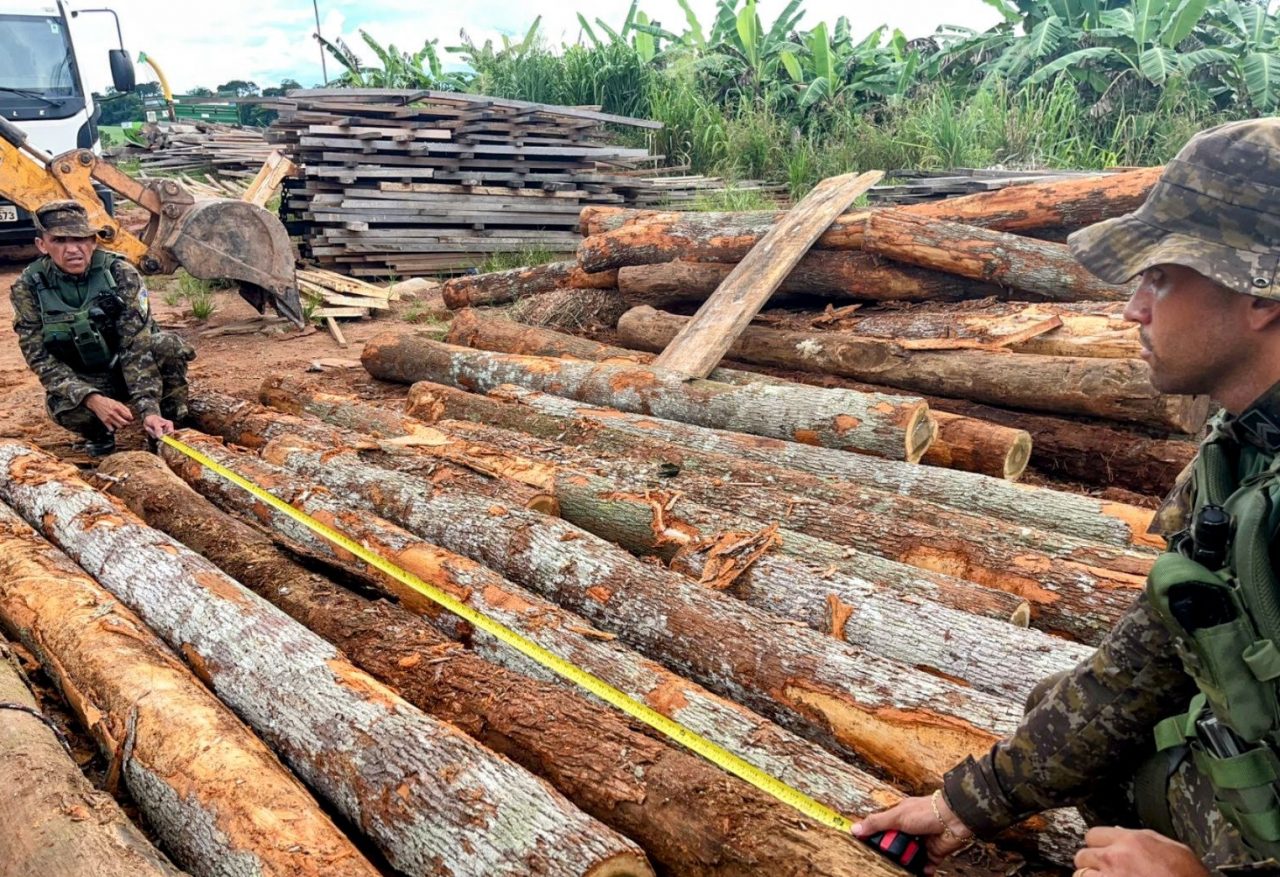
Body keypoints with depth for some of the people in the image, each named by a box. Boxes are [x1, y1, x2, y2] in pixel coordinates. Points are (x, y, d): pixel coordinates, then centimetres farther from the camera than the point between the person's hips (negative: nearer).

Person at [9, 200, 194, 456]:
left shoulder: (121, 274, -19)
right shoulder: (28, 288, -15)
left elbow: (137, 346, -25)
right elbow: (40, 358, -16)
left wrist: (150, 410, -37)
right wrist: (93, 400, -33)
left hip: (131, 365, 0)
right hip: (83, 378, 0)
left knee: (168, 345, -31)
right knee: (63, 405, -34)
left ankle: (168, 427, -9)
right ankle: (99, 434, 2)